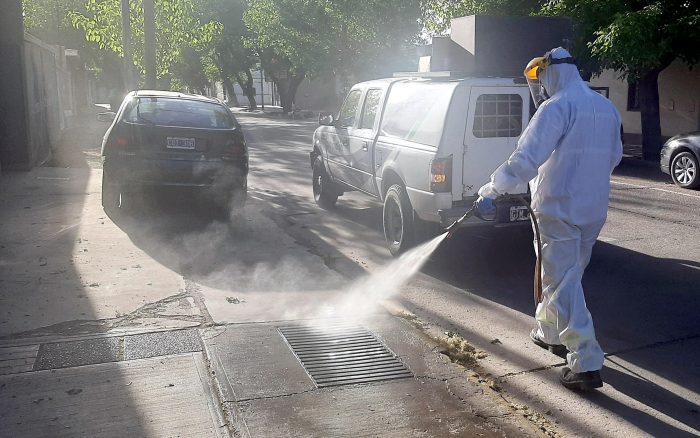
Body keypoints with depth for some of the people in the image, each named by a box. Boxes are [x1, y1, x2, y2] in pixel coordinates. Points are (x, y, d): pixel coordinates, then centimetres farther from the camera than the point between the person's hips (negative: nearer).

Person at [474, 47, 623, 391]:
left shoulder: (557, 107, -15)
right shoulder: (607, 109, 12)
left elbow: (527, 158, -25)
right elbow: (613, 157, 22)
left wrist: (491, 191, -23)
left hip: (560, 209, -8)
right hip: (595, 210, 8)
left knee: (564, 283, -4)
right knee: (565, 274, 22)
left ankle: (587, 364, -5)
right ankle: (550, 332, 39)